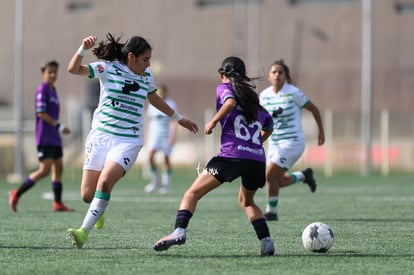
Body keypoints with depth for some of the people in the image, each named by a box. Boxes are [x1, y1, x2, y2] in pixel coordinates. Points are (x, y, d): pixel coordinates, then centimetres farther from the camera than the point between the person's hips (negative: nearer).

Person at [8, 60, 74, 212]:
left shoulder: (53, 90, 16)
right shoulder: (42, 89, -11)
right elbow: (41, 113, -18)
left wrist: (60, 128, 12)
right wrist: (59, 126, -18)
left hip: (54, 138, 9)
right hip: (45, 137, -9)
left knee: (58, 168, 7)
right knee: (44, 170, -11)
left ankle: (58, 203, 9)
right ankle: (16, 194, -2)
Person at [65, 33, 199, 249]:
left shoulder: (146, 76, 9)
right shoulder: (108, 68, -3)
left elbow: (154, 98, 30)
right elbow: (73, 69, -11)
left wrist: (179, 118, 37)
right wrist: (83, 49, -28)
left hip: (128, 141, 1)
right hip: (100, 135, -1)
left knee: (105, 183, -23)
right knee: (87, 194, 0)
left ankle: (84, 232, -23)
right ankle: (98, 210, 36)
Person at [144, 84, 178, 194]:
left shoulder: (171, 104, -3)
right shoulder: (152, 105, 12)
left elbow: (174, 122, -8)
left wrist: (172, 136, -17)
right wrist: (149, 136, 17)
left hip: (167, 135, -3)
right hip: (155, 134, 3)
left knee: (166, 159, -1)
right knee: (150, 155, -16)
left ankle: (166, 184, 11)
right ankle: (156, 180, -4)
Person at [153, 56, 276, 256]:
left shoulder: (224, 88, 10)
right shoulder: (253, 98, 26)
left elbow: (230, 102, -14)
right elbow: (268, 126, 37)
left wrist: (213, 122, -4)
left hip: (231, 155, -6)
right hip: (258, 159, 6)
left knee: (192, 194, -1)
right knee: (246, 201, 29)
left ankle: (179, 231, -22)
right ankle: (266, 241, 14)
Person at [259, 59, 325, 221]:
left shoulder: (293, 93, -13)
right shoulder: (264, 95, 2)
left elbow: (314, 109, -2)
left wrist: (321, 132, 6)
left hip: (292, 142, -6)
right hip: (274, 143, 6)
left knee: (270, 175, -16)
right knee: (277, 182, 8)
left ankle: (271, 212, 0)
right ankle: (304, 175, 34)